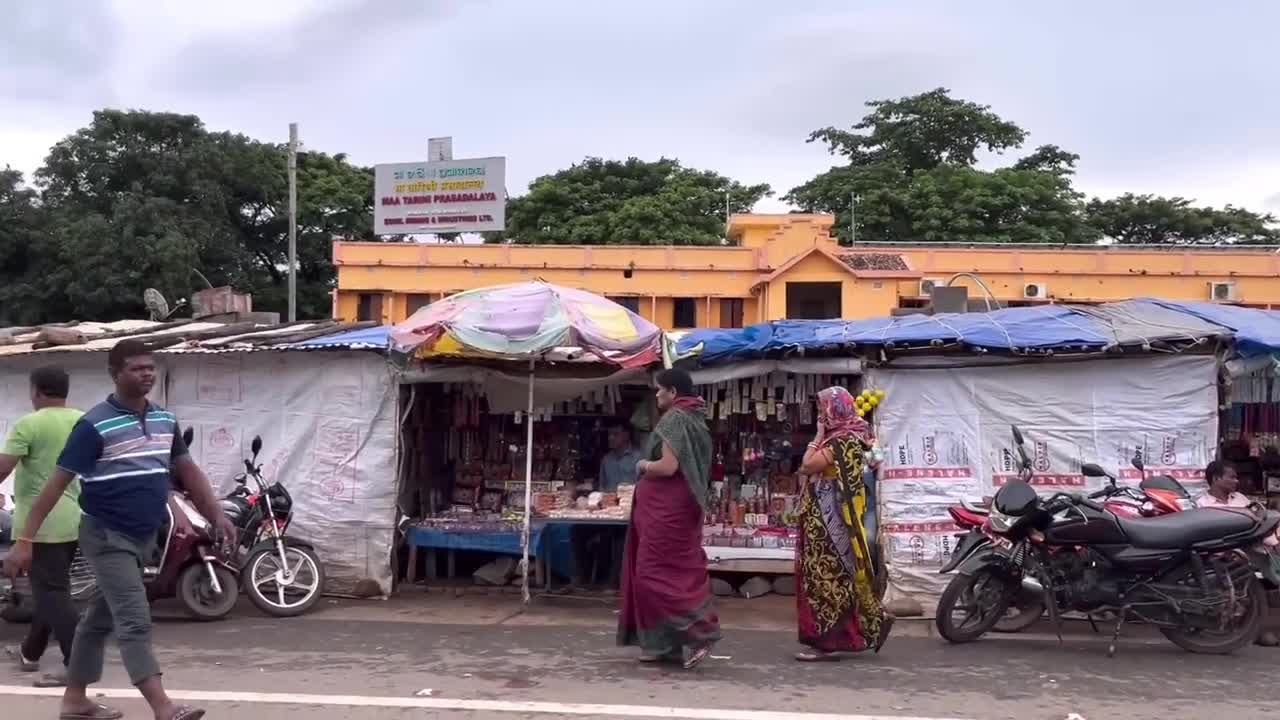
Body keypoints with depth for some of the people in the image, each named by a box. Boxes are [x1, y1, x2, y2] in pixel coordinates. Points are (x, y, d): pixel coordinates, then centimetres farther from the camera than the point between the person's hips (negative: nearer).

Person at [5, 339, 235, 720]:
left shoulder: (165, 419, 6)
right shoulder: (95, 424, -14)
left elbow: (188, 470, 15)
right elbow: (57, 483, -14)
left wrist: (217, 515, 9)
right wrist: (25, 540, -16)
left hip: (144, 537, 7)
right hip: (108, 537, -7)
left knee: (101, 618, 18)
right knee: (135, 622, -12)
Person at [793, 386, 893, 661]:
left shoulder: (842, 439, -15)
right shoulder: (844, 437, 15)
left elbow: (807, 466, -18)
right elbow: (813, 469, 13)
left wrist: (819, 435, -10)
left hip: (831, 520, -10)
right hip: (828, 519, 10)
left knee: (828, 575, -6)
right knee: (835, 575, 12)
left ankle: (828, 641, -1)